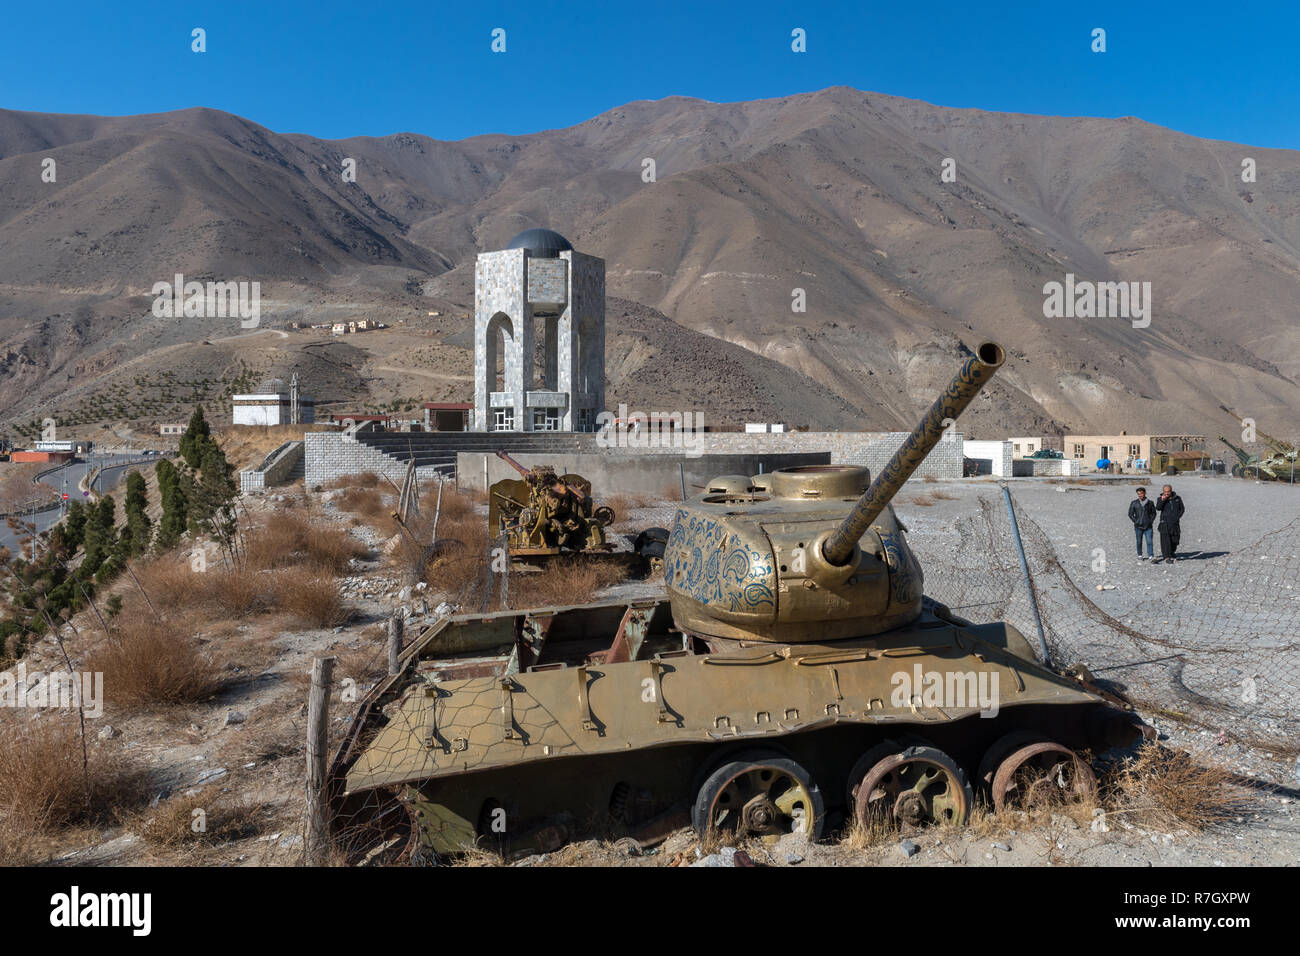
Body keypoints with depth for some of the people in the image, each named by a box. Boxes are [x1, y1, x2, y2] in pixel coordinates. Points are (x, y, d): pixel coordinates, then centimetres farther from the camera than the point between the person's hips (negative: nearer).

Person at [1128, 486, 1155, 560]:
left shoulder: (1150, 503, 4)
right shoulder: (1134, 503, 1)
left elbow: (1154, 513, 15)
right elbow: (1130, 514, 5)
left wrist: (1151, 521, 3)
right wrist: (1136, 522, -3)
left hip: (1148, 526, 0)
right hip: (1138, 526, 0)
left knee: (1149, 541, -8)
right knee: (1139, 542, 8)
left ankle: (1150, 556, -8)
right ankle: (1139, 555, 20)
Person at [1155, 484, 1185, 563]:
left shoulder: (1177, 498, 8)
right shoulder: (1160, 499, 1)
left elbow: (1182, 509, 14)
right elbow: (1158, 508, -15)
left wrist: (1178, 517, 1)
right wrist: (1162, 500, -28)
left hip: (1175, 523, 3)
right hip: (1165, 523, -3)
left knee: (1174, 541, 6)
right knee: (1166, 541, -9)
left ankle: (1172, 555, 26)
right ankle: (1167, 557, -9)